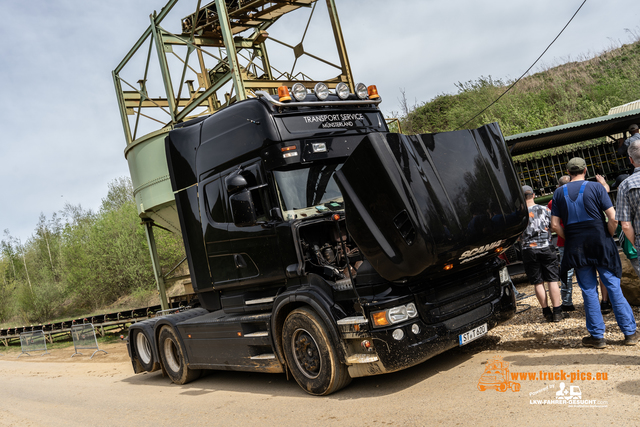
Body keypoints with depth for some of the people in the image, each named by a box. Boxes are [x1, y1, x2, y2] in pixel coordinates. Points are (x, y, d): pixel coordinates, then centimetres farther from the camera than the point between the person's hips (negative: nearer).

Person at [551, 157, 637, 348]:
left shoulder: (559, 193, 4)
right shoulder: (596, 187, -2)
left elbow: (555, 225, 0)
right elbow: (613, 218, -9)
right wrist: (608, 238, 6)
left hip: (575, 247, 1)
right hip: (600, 243, -1)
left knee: (589, 291, 7)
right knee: (613, 287, 5)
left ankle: (597, 336, 11)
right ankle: (630, 333, 11)